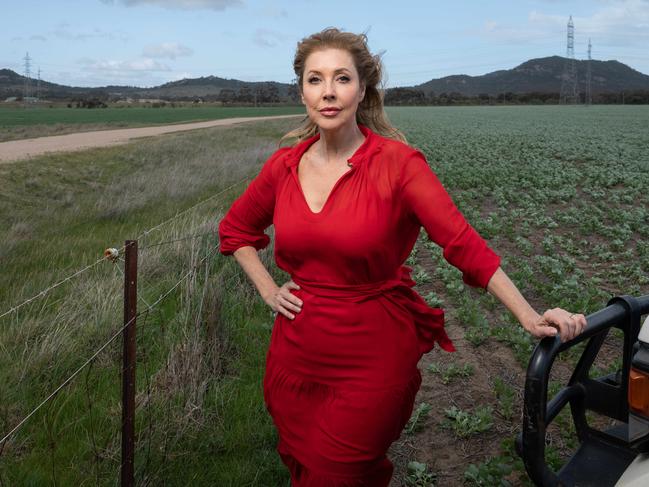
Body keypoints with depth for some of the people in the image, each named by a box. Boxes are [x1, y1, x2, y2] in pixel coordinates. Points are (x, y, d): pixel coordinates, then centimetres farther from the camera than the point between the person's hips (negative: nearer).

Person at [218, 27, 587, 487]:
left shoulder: (398, 163, -14)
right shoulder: (284, 165, -1)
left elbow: (464, 242, -19)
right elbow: (234, 229, 15)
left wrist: (529, 316, -27)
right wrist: (268, 290, 5)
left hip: (372, 360, -4)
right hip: (297, 353, 5)